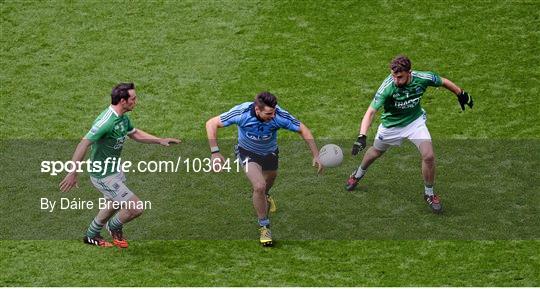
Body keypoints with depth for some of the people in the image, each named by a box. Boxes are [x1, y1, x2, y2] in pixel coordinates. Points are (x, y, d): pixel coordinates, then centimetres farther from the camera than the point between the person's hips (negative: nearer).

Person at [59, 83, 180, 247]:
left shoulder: (123, 118, 0)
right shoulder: (106, 121, -30)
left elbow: (135, 134, 20)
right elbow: (84, 144, -31)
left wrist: (160, 141, 12)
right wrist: (73, 173, -31)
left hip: (116, 170, 10)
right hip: (103, 176, -10)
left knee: (115, 205, 31)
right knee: (136, 208, -10)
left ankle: (91, 235, 51)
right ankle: (115, 227, 21)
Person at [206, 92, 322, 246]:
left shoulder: (279, 116, -34)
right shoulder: (242, 112, -36)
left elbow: (303, 130, -20)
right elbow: (211, 124, -26)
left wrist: (316, 155, -23)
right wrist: (215, 152, -30)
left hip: (270, 152, 3)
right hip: (248, 152, -3)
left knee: (268, 182, 27)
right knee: (259, 186, -23)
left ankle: (264, 195, 66)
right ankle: (263, 226, -1)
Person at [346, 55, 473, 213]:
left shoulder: (422, 78, -28)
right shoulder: (388, 87, -35)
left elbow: (443, 82, -6)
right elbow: (371, 112, -38)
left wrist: (461, 94, 8)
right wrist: (362, 137, -51)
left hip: (415, 121, 1)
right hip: (391, 124, -1)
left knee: (428, 156, -15)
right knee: (376, 152, 21)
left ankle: (429, 194, 9)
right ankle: (358, 174, 54)